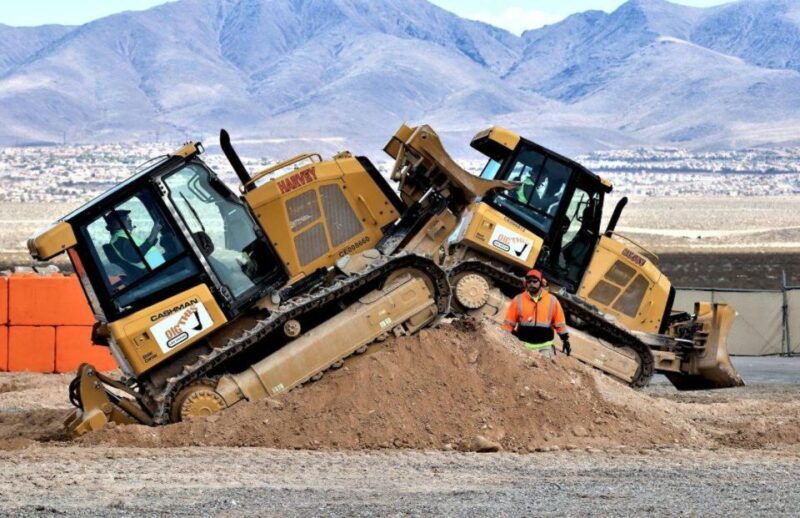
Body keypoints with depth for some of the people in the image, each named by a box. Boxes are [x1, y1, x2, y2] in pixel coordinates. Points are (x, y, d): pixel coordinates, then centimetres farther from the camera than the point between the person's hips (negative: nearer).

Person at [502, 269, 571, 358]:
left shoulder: (552, 300, 2)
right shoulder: (518, 300, 1)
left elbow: (560, 324, 7)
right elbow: (509, 323, 6)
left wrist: (565, 340, 7)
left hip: (545, 346, 0)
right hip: (524, 345, 0)